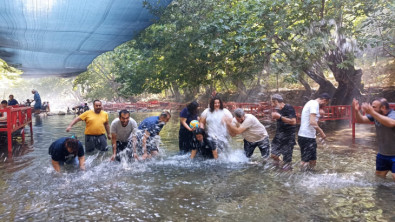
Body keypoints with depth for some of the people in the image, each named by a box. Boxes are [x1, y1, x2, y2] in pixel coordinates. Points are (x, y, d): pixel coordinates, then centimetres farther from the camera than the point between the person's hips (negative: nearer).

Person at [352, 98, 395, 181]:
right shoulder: (375, 115, 0)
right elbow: (360, 120, 1)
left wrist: (372, 112, -47)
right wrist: (356, 111, -20)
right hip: (382, 154, 7)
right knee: (379, 176, 17)